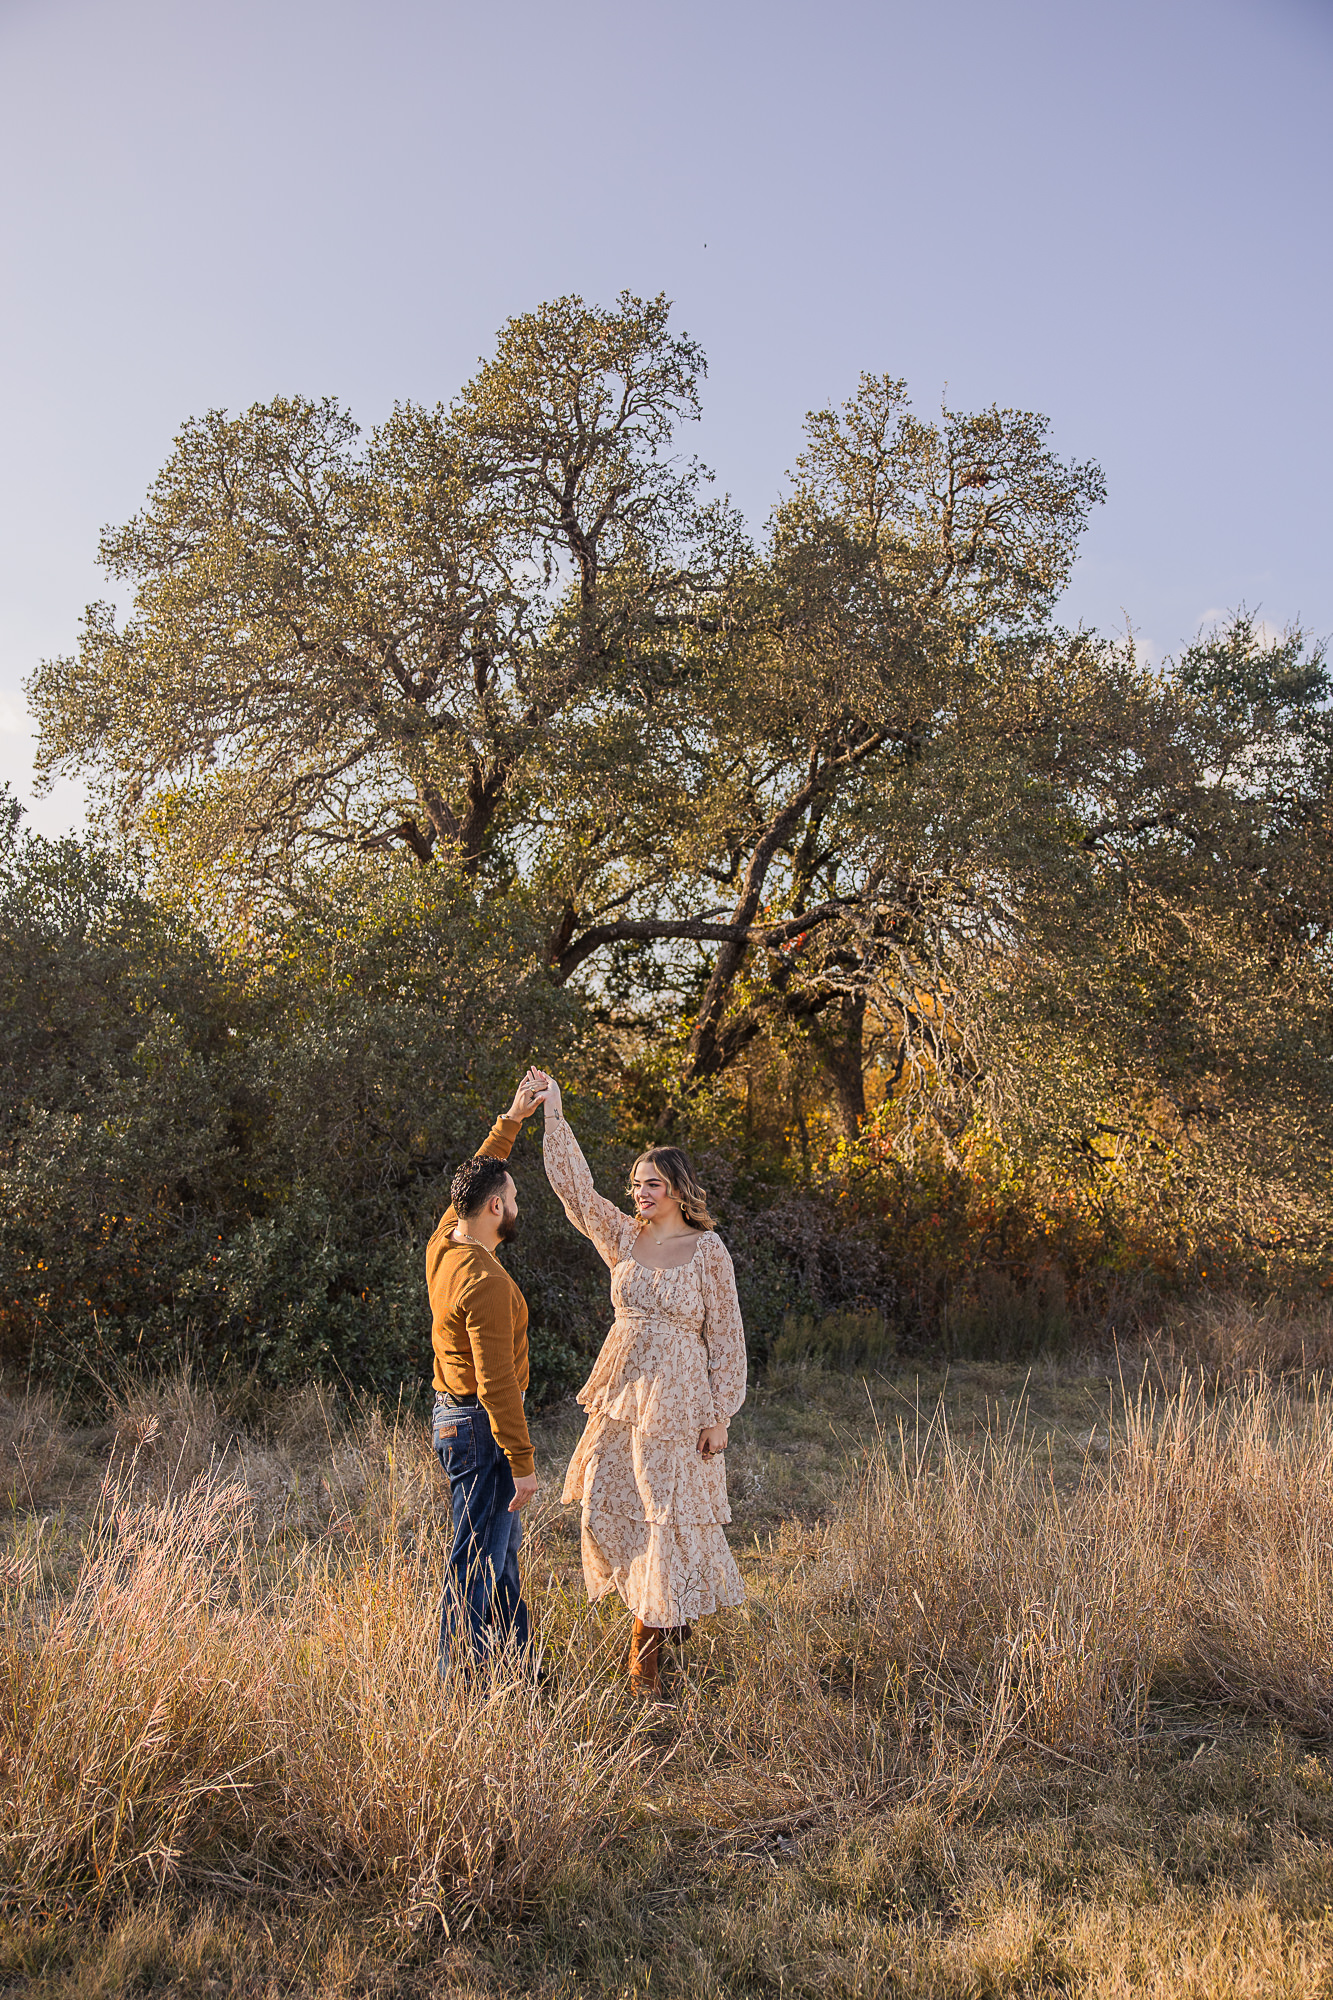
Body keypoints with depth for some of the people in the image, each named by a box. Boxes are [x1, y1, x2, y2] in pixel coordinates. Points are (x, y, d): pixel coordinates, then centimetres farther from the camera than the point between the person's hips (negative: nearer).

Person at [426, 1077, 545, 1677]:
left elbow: (475, 1182, 20)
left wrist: (510, 1121, 23)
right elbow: (496, 1383, -25)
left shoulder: (443, 1244, 1)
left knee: (504, 1546, 20)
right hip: (480, 1430, -10)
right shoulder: (486, 1283, -25)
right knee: (477, 1562, 0)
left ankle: (515, 1662, 32)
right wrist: (522, 1462, -20)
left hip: (451, 1414, 10)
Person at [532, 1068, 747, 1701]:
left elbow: (726, 1336, -5)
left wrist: (720, 1415, -8)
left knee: (664, 1517, 1)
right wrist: (554, 1116, -9)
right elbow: (574, 1188, -2)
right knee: (605, 1512, 9)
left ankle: (645, 1657, 15)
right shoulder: (623, 1236, 5)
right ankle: (670, 1612, 33)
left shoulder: (707, 1249, -7)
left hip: (675, 1403, -5)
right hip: (619, 1396, 5)